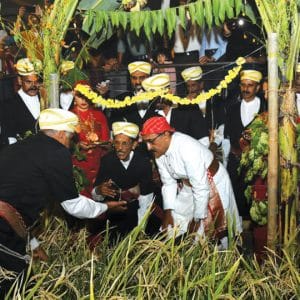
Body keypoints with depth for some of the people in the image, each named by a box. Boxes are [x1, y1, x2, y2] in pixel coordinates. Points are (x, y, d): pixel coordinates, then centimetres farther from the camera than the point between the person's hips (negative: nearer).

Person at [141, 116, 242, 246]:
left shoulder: (187, 149, -33)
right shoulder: (159, 150, -10)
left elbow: (202, 188, -30)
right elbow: (168, 183, 0)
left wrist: (198, 219, -21)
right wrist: (168, 212, -4)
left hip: (213, 185, -7)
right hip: (188, 186, 7)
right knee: (174, 226, 6)